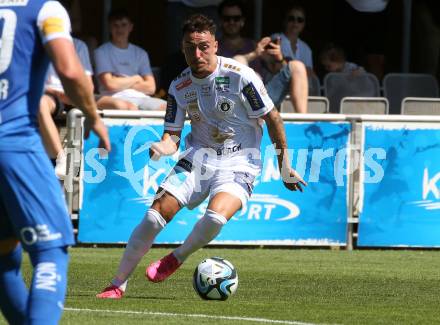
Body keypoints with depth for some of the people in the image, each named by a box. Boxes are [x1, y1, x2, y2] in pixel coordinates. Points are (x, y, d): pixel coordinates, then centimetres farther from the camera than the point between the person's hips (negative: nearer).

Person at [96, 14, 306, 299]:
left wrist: (285, 167, 1)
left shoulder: (240, 76, -15)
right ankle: (118, 284, 1)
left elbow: (272, 118, -5)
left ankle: (177, 258, -1)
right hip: (198, 157, 4)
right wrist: (162, 148, -21)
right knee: (155, 215, -12)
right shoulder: (179, 87, -2)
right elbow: (172, 135, 5)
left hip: (238, 164, -4)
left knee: (216, 217, -32)